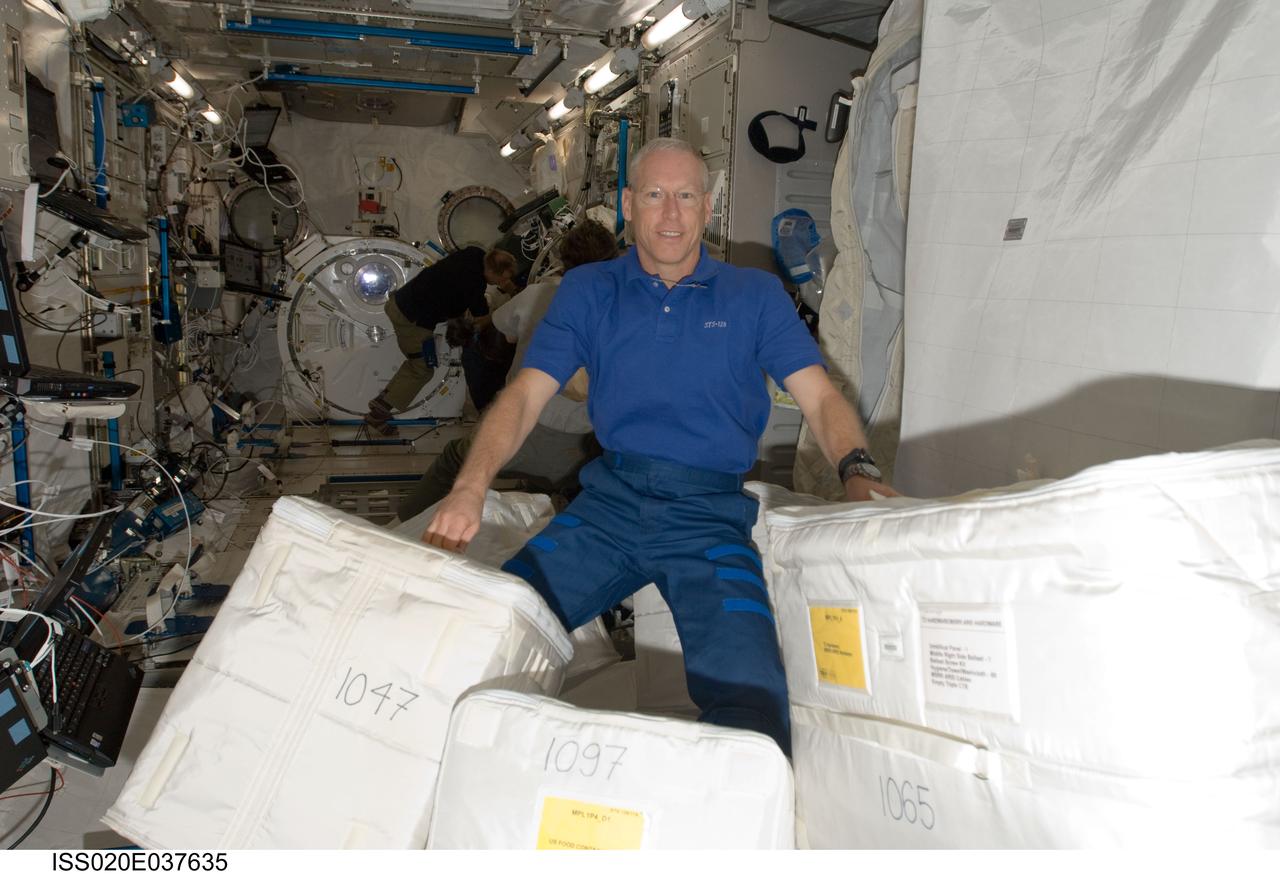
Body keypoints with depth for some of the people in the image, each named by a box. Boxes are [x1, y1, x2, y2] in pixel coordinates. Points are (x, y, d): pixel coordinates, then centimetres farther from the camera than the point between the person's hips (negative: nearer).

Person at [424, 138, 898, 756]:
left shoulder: (755, 295, 11)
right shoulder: (588, 291, 12)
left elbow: (820, 398, 4)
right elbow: (525, 396, 3)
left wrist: (858, 472, -18)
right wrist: (470, 487, -15)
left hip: (709, 515, -1)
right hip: (609, 500, 2)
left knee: (750, 699, -25)